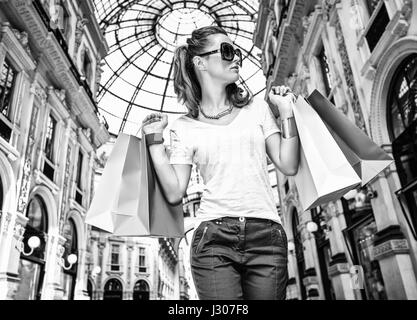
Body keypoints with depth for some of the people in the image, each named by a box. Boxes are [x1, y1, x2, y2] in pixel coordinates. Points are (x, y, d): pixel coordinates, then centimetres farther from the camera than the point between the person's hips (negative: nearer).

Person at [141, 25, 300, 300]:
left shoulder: (257, 108, 12)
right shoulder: (184, 127, 8)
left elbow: (289, 166, 7)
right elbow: (174, 193, 0)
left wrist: (287, 112, 3)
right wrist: (155, 139, 1)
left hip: (266, 236, 2)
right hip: (214, 238, -1)